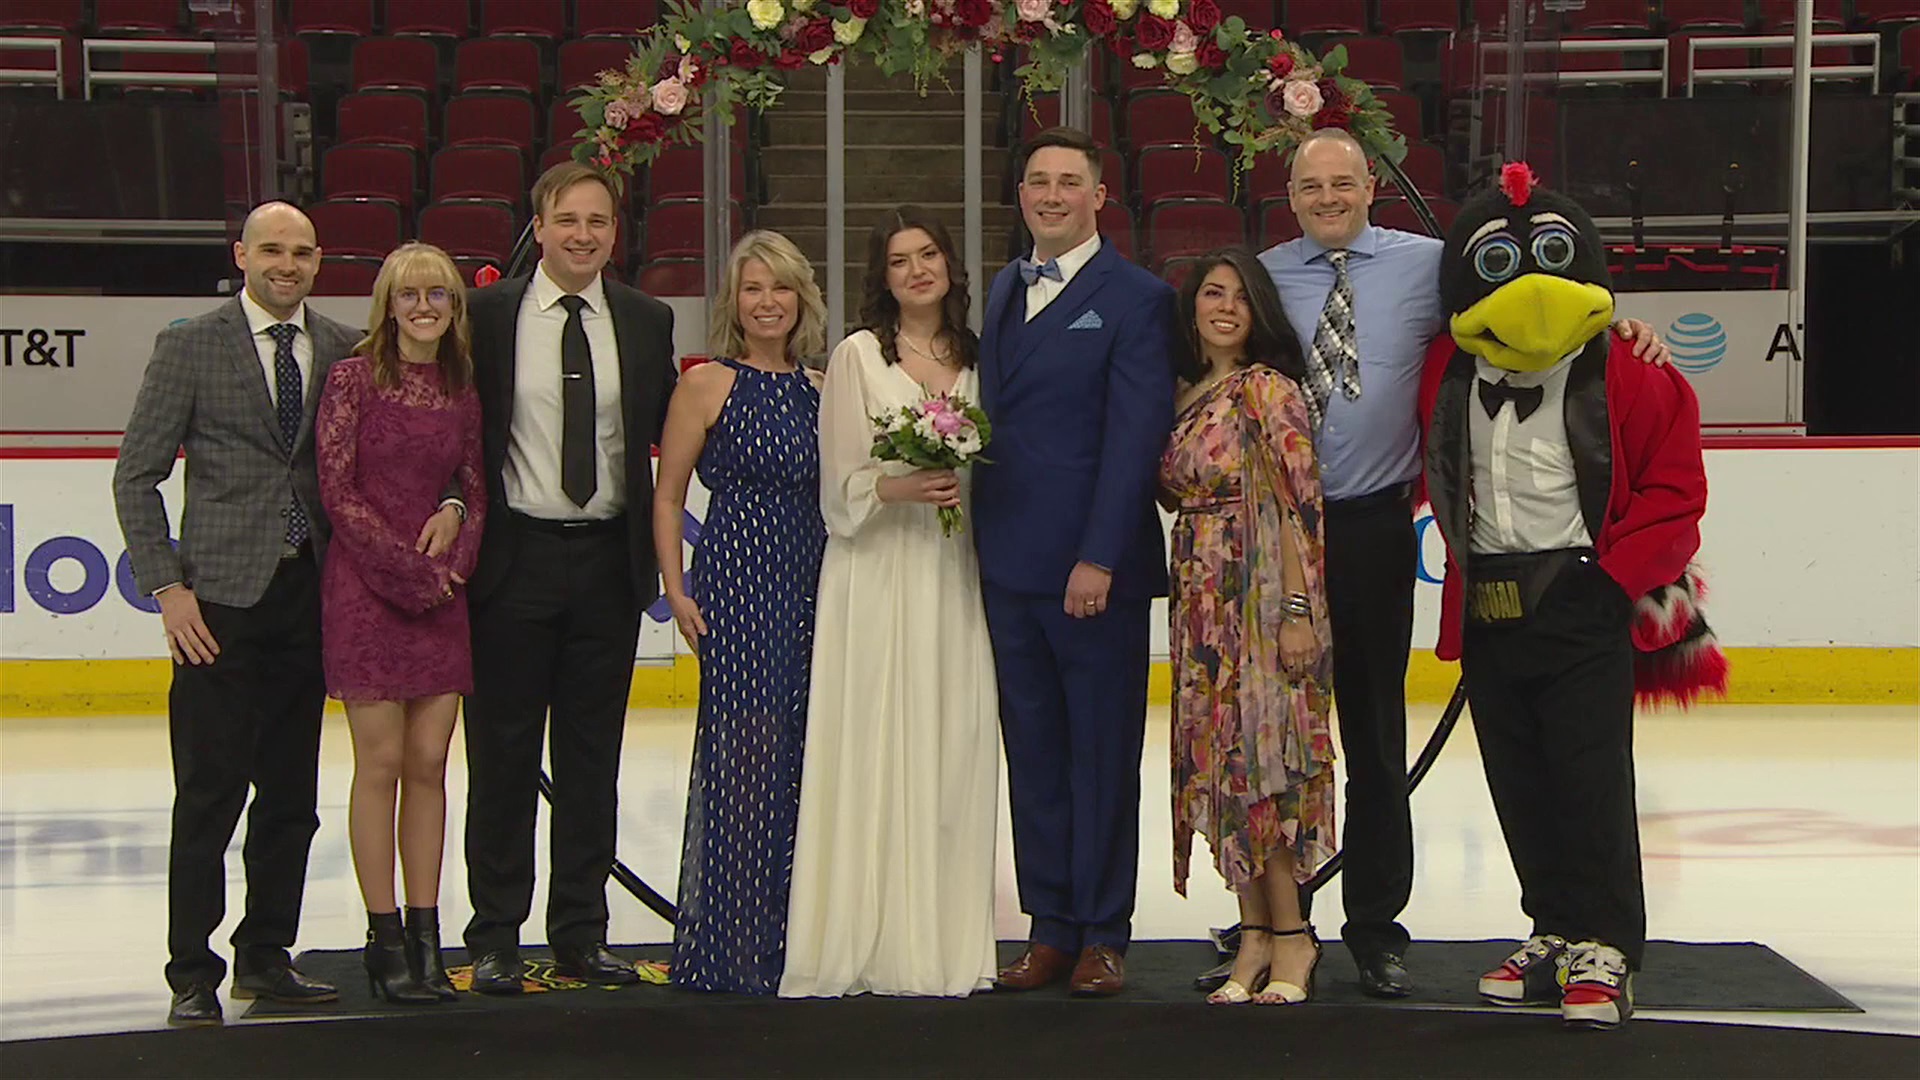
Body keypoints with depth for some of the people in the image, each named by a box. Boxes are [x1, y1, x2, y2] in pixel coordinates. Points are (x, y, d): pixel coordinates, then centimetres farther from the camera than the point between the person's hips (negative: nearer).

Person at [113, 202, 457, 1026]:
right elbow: (136, 476, 0)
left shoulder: (345, 350, 9)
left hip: (310, 594, 4)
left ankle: (266, 957, 21)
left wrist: (450, 503, -7)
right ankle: (192, 974, 3)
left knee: (291, 794, 10)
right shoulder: (190, 347, 0)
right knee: (210, 795, -4)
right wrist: (168, 587, -8)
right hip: (222, 598, -4)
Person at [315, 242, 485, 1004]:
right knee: (381, 763, -3)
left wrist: (455, 563, -5)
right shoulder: (354, 378, -4)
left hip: (442, 595, 4)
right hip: (367, 589, -4)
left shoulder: (462, 390, 9)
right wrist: (409, 568, -10)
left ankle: (426, 936, 9)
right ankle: (384, 938, 3)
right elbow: (338, 492, -7)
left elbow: (475, 492, 12)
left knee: (430, 765, 4)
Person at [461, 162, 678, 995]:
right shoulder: (488, 315, -2)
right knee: (504, 754, 4)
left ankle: (581, 932, 19)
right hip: (515, 557, -2)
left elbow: (670, 433, 10)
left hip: (609, 559, 3)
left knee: (593, 754, 10)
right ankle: (496, 936, 13)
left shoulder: (647, 322, 6)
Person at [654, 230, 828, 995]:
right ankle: (731, 948, 0)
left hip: (813, 588, 5)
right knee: (744, 752, -7)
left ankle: (791, 935, 13)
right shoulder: (708, 385, -1)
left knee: (803, 754, 4)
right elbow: (666, 496, -1)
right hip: (737, 583, -5)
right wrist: (676, 591, -8)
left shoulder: (819, 389, 12)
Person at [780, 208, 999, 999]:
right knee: (872, 753, -6)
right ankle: (871, 941, -3)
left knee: (953, 753, 2)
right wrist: (896, 488, -18)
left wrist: (967, 486, 1)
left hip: (955, 577, 4)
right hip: (877, 578, -4)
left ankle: (945, 940, 7)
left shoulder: (976, 360, 13)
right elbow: (839, 486, -2)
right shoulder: (858, 356, 2)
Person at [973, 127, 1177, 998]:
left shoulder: (1135, 298, -7)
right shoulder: (1006, 290, 15)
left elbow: (1135, 436, -13)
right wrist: (983, 531, 8)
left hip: (1096, 567, -6)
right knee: (1034, 753, 11)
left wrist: (1098, 558, -18)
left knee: (1104, 755, 3)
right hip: (1011, 563, 6)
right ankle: (1051, 929, 19)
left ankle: (1104, 935, 12)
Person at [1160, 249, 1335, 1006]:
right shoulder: (1184, 395, 13)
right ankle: (1258, 934, 11)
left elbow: (1297, 502, -12)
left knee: (1262, 753, -7)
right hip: (1202, 596, 7)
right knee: (1221, 760, 6)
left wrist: (1297, 611, -17)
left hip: (1261, 594, -7)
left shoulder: (1268, 388, -8)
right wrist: (1184, 599, 4)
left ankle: (1288, 936, 0)